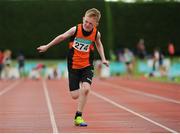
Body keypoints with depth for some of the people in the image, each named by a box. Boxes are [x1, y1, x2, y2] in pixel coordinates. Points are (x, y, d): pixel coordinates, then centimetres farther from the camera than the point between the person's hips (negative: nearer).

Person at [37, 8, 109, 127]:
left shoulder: (96, 33, -8)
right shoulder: (75, 30, -13)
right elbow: (62, 37, 4)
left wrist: (103, 58, 7)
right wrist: (47, 46, 13)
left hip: (87, 66, 0)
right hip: (73, 66, 0)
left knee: (85, 89, -24)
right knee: (75, 96, -4)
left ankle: (78, 117, -9)